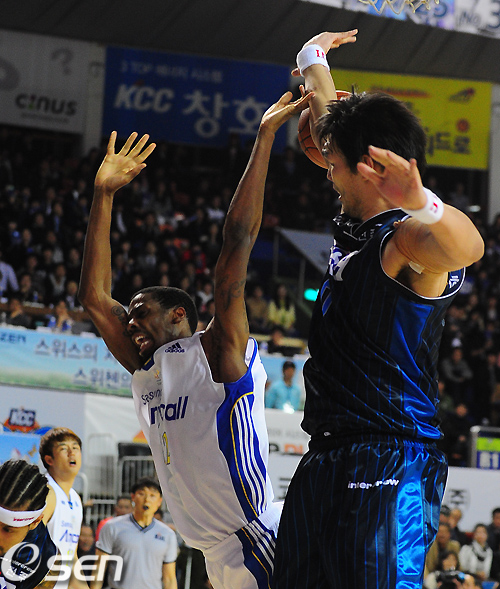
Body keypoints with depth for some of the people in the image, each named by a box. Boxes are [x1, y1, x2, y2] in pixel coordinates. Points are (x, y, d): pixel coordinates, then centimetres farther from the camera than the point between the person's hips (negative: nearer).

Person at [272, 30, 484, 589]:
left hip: (391, 464, -9)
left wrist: (418, 201, -58)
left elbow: (467, 249, -39)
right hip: (325, 459, 9)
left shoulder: (410, 237, -13)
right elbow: (329, 126, 31)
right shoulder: (354, 224, 14)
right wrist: (313, 60, 43)